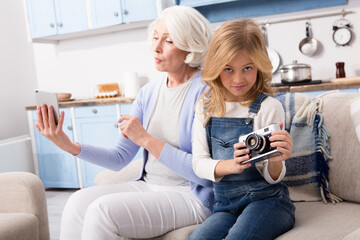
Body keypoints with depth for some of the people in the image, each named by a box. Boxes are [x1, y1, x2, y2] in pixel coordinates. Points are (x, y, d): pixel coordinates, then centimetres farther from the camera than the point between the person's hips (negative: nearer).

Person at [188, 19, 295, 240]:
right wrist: (231, 165, -21)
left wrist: (275, 161, -30)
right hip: (226, 207, 4)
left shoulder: (269, 107, -9)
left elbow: (272, 178, -6)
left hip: (265, 200, -3)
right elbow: (199, 163, -1)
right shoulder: (206, 107, 3)